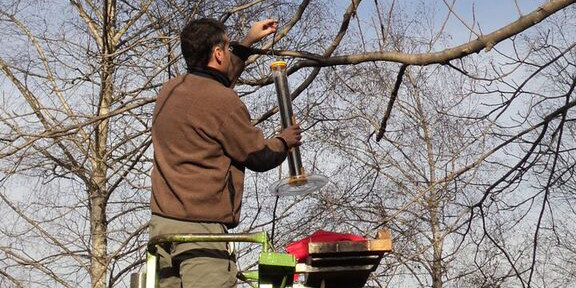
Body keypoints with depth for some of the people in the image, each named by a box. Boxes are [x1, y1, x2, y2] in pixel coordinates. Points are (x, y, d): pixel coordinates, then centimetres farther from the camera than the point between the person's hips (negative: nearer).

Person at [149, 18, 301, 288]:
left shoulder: (170, 90, 12)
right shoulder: (222, 100, -12)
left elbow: (214, 80, 34)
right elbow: (259, 156, -2)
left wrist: (248, 42, 40)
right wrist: (285, 140, 19)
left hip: (161, 223, 9)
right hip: (201, 229, -8)